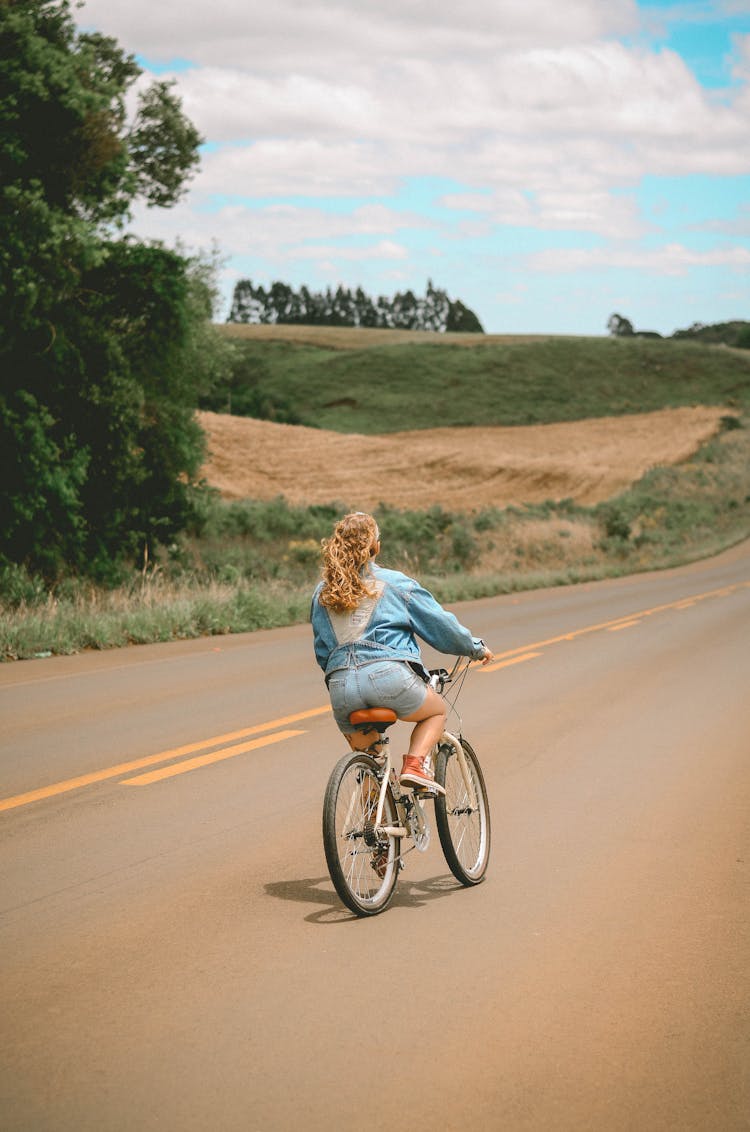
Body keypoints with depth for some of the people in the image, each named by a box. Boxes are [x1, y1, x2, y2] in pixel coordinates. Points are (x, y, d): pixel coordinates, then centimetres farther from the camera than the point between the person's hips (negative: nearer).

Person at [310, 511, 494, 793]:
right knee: (437, 710, 25)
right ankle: (415, 764, 1)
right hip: (388, 675, -4)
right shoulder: (393, 583, 6)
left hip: (340, 686, 4)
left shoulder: (322, 593, 17)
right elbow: (439, 623, 13)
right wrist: (476, 648, 28)